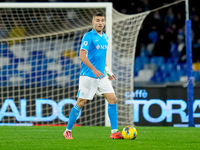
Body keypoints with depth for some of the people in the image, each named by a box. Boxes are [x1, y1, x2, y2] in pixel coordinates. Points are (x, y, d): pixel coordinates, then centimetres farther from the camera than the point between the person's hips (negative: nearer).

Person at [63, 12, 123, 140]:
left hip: (101, 76, 7)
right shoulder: (88, 37, -11)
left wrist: (108, 70, 22)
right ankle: (68, 131, 11)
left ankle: (114, 132, -2)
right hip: (88, 76, -7)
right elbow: (82, 55, -20)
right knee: (81, 103, -2)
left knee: (113, 99, -4)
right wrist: (94, 70, -28)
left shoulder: (105, 37, 13)